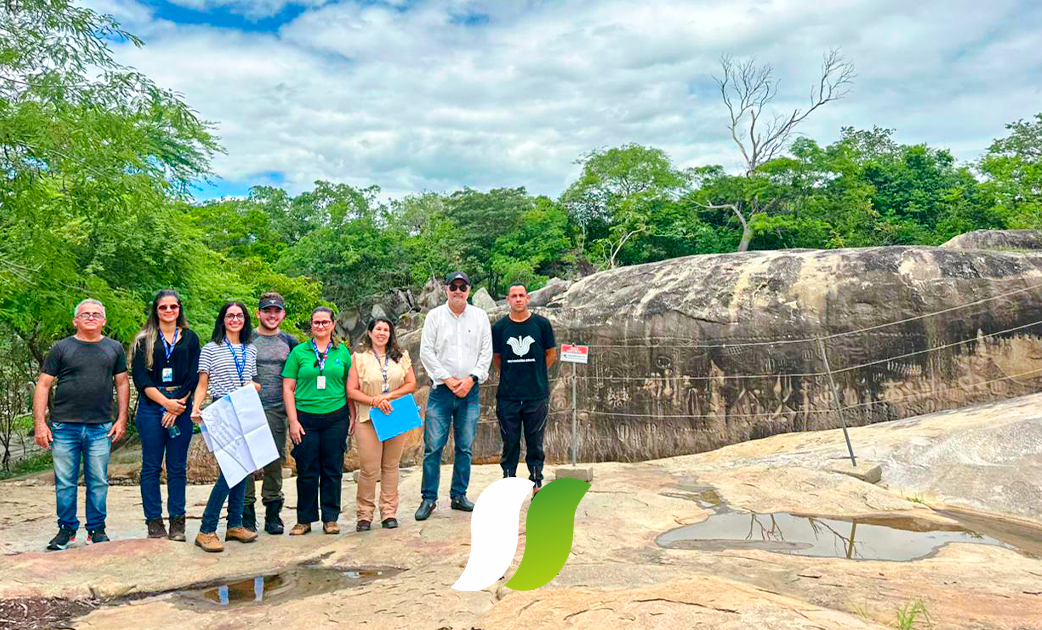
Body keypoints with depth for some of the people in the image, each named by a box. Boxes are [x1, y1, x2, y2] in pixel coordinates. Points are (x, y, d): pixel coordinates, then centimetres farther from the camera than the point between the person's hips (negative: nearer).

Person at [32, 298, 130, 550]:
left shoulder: (114, 348, 10)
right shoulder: (62, 348, 5)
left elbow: (122, 383, 11)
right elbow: (43, 385, 3)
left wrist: (122, 419, 3)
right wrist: (39, 423, -4)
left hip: (101, 428, 1)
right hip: (64, 426, 0)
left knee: (98, 482, 5)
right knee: (65, 482, 5)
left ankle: (96, 530, 17)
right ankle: (67, 530, 19)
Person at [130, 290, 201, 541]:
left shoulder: (190, 338, 12)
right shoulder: (144, 339, 8)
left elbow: (194, 376, 5)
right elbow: (140, 377, -1)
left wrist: (178, 406, -7)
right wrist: (166, 402, -10)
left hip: (181, 405, 1)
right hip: (151, 405, -1)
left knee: (178, 466, 3)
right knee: (151, 466, 1)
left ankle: (177, 522, 9)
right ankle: (154, 522, 8)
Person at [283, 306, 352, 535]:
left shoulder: (343, 352, 8)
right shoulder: (299, 352, 4)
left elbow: (350, 386, 10)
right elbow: (288, 389, 3)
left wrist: (352, 416, 3)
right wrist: (293, 421, -4)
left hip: (335, 417, 1)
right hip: (306, 417, -1)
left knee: (333, 469, 5)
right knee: (307, 471, 3)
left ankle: (330, 518, 17)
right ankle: (304, 519, 17)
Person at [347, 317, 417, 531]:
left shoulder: (401, 356, 11)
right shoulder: (358, 358, 4)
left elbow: (411, 384, 5)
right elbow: (351, 391, -1)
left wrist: (388, 396, -8)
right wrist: (373, 401, -15)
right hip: (368, 419, -2)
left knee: (391, 466, 7)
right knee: (369, 469, -4)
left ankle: (389, 513, 16)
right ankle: (365, 514, 9)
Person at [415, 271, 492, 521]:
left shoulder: (480, 316, 7)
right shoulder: (434, 316, 2)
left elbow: (486, 352, 5)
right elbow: (426, 352, -2)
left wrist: (471, 378, -8)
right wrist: (448, 379, -9)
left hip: (469, 391, 2)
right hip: (441, 390, -2)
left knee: (465, 447, 7)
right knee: (433, 446, -3)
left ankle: (459, 495, 18)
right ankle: (428, 498, 6)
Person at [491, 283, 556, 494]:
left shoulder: (541, 324, 0)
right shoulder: (499, 327, 3)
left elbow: (551, 354, 9)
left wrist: (535, 374, 8)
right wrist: (510, 375, 10)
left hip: (536, 395, -1)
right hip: (507, 396, 1)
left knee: (535, 443, 7)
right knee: (510, 443, 8)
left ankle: (537, 481, 20)